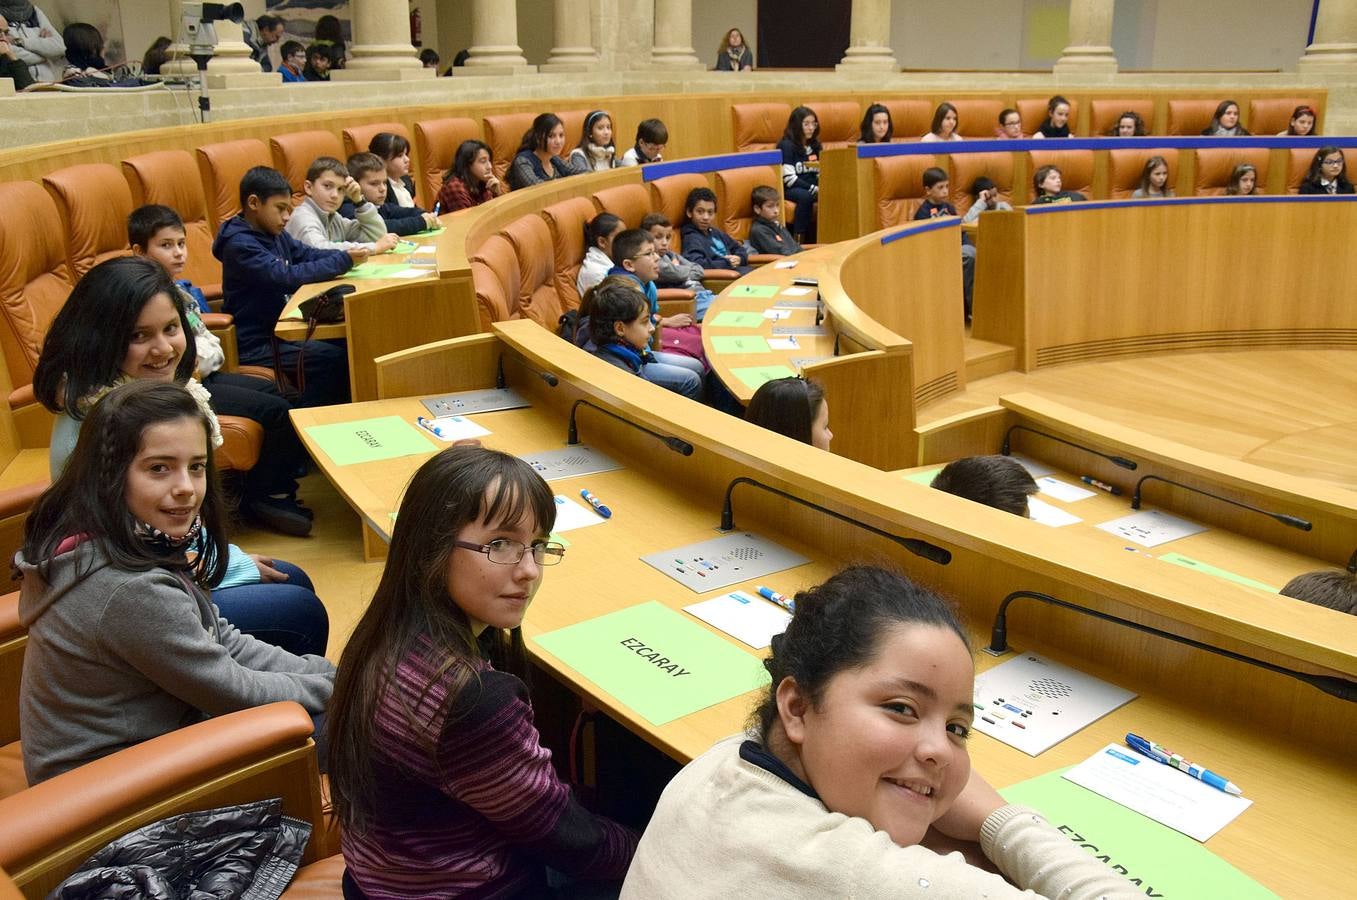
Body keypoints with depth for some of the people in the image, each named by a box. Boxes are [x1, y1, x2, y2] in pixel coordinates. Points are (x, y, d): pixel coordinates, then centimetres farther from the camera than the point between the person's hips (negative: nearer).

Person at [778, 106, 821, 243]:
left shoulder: (815, 145, 15)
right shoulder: (786, 145, -6)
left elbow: (819, 173, 15)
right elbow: (789, 178, -15)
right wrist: (814, 189, -21)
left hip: (813, 187, 6)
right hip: (790, 189, -5)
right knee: (806, 196, -38)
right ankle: (799, 240, -34)